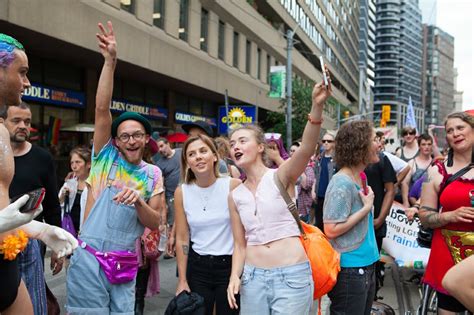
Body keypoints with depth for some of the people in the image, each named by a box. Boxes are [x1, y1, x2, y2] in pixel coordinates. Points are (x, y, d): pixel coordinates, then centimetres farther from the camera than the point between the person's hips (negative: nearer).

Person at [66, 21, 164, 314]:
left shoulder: (153, 174, 6)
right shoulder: (106, 157, 0)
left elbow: (155, 223, 4)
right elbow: (102, 109, -11)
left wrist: (139, 202, -17)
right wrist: (110, 61, -19)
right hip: (89, 258, -2)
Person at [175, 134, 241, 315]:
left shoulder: (233, 186, -10)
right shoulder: (181, 192, -3)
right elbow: (182, 239, 2)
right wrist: (182, 280, 1)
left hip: (229, 265, -1)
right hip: (197, 266, 2)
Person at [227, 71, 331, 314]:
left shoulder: (281, 176, -5)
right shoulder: (235, 195, 7)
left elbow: (307, 148, -24)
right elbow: (240, 244, 11)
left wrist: (317, 106, -39)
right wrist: (234, 276, -5)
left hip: (292, 275, -4)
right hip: (253, 277, 4)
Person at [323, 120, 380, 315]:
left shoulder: (360, 177, 7)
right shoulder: (342, 183, -20)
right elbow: (331, 230, -23)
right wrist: (366, 208, -18)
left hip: (366, 266, 9)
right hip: (349, 270, -9)